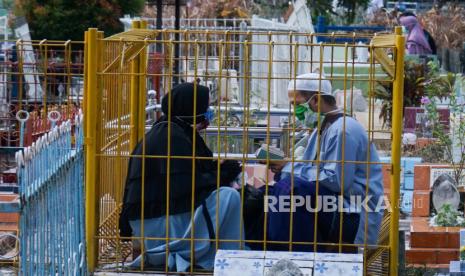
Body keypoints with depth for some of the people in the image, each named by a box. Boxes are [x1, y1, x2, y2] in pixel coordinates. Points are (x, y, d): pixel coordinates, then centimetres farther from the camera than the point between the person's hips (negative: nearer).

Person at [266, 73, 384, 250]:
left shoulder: (342, 130, -14)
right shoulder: (322, 129, 18)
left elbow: (337, 180, -22)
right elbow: (311, 169, 18)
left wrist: (290, 169, -15)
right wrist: (285, 167, -2)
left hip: (353, 215, -10)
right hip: (333, 208, 10)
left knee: (289, 188, -26)